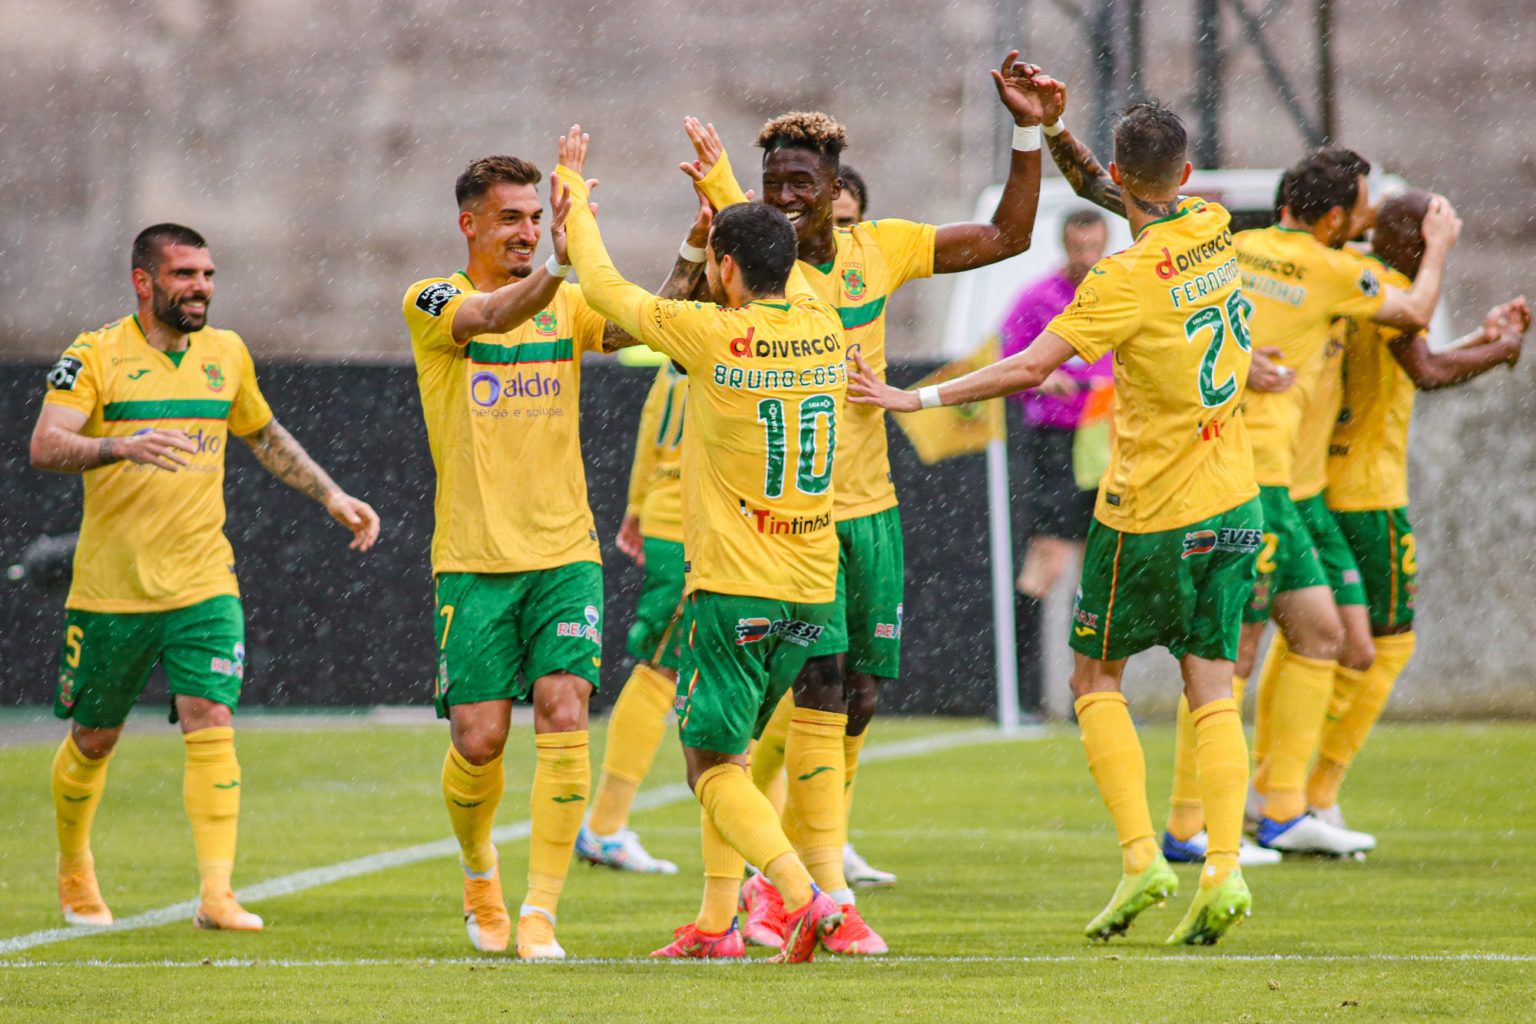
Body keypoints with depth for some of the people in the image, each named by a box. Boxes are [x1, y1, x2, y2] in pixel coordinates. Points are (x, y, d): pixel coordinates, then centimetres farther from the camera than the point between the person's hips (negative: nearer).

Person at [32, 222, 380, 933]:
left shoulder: (226, 354, 9)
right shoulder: (96, 355, -7)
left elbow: (263, 435, 26)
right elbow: (45, 446, -20)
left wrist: (331, 495, 21)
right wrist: (123, 447, -37)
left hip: (203, 583, 2)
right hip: (110, 587, -2)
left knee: (211, 727, -14)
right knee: (93, 740, 11)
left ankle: (217, 894, -18)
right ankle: (74, 875, 35)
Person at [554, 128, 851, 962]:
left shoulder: (711, 335, -13)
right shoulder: (822, 329, 3)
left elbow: (605, 290, 1)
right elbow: (782, 267, 26)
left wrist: (578, 206, 18)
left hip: (732, 587, -6)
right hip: (811, 588, 6)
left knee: (714, 766, -3)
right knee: (727, 747, 20)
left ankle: (806, 899, -22)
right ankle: (716, 919, 20)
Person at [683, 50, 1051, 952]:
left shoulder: (877, 251, 4)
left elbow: (1007, 237, 12)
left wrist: (1029, 133, 2)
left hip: (870, 508, 5)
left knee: (862, 694, 9)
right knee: (818, 691, -13)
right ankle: (830, 895, -8)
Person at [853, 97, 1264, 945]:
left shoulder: (1127, 277, -17)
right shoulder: (1213, 230, 2)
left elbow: (1031, 367, -22)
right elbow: (1100, 191, 20)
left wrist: (920, 398, -16)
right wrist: (1055, 131, 10)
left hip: (1151, 510, -6)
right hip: (1234, 501, 6)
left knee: (1096, 674, 9)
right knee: (1212, 686, 4)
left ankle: (1141, 857, -4)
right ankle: (1222, 868, -10)